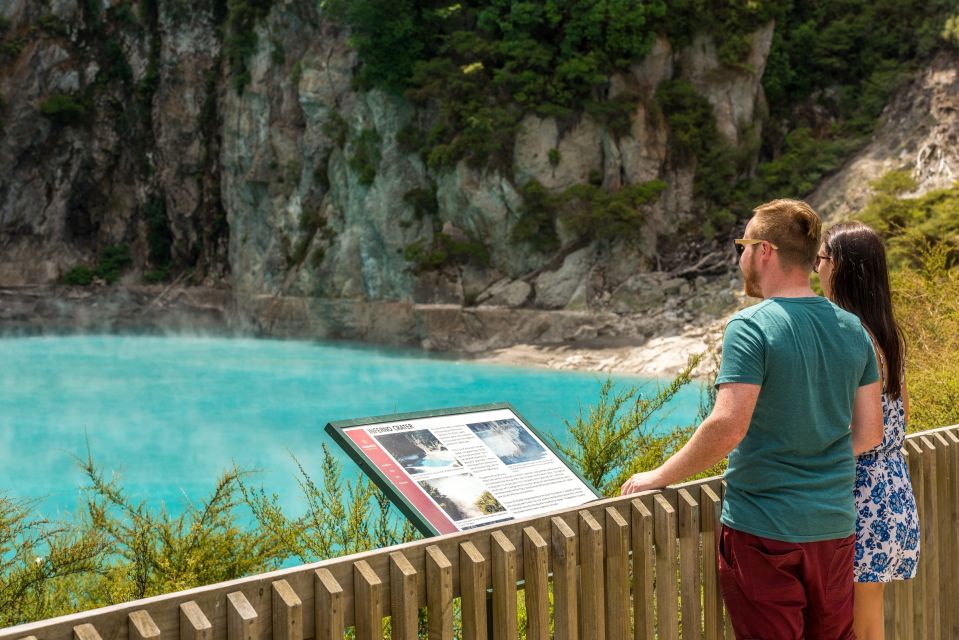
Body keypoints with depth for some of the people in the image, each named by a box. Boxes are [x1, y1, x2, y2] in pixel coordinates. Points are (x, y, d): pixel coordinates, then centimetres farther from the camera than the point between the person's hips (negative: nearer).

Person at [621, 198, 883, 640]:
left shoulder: (751, 327, -15)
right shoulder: (853, 330, 5)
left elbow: (728, 426, -24)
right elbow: (869, 433, 8)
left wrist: (660, 477, -12)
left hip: (765, 529, -6)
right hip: (834, 525, 6)